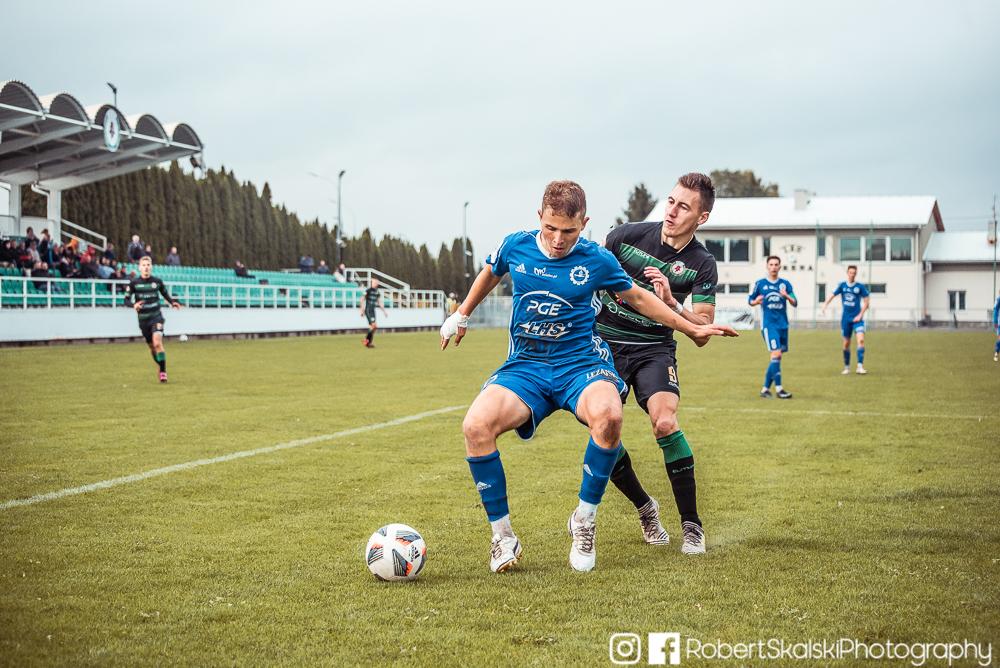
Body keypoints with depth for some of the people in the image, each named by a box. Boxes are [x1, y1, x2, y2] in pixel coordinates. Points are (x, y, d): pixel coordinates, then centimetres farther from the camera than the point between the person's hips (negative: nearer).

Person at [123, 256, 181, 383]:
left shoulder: (157, 281, 0)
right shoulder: (133, 282, -3)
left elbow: (165, 295, 14)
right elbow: (126, 300, -2)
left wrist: (173, 302, -5)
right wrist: (133, 305, -24)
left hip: (156, 317, -2)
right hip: (143, 319, 2)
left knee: (157, 343, -21)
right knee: (151, 346, 10)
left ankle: (163, 371, -15)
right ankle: (161, 367, 31)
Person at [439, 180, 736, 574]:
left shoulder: (597, 260, -4)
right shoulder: (516, 246, -1)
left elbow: (637, 297, 14)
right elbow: (490, 274, 23)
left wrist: (692, 329, 16)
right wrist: (461, 316, 33)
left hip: (580, 362, -1)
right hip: (525, 366, 2)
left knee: (608, 415, -38)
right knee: (476, 426, -29)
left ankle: (584, 522, -14)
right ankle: (502, 537, -11)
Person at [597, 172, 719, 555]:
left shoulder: (702, 265, -6)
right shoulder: (627, 236, -6)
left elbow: (703, 328, -9)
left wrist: (670, 303, -24)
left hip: (655, 349, -1)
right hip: (604, 346, 1)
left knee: (665, 423, -25)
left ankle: (691, 526, -12)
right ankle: (645, 508, 19)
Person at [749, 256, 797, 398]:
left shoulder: (785, 284, 8)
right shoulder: (760, 284, 2)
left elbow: (795, 303, 4)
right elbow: (750, 300, 9)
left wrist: (787, 296, -17)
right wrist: (756, 301, -14)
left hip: (783, 325, 4)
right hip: (768, 324, -4)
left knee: (776, 358, 6)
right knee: (776, 354, -16)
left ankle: (765, 388, 15)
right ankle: (778, 389, -14)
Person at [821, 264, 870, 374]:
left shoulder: (860, 286, -1)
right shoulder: (842, 285, 3)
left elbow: (866, 301, 1)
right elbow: (832, 295, -3)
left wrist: (860, 315, -6)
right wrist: (824, 305, -20)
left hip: (857, 319, -2)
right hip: (846, 319, 2)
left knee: (861, 339, -20)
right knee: (846, 343, 8)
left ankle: (860, 366, -20)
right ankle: (847, 367, 22)